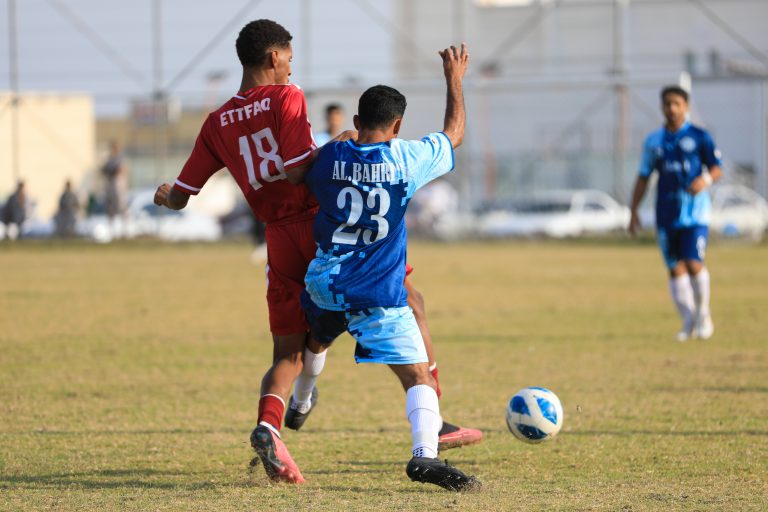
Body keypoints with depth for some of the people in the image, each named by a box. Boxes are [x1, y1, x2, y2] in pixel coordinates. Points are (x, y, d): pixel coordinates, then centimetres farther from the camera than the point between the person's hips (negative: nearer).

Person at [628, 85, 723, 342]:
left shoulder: (699, 137, 1)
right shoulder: (654, 141, 10)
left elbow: (717, 168, 2)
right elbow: (643, 177, 14)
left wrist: (706, 179, -20)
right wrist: (633, 211, 10)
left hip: (695, 211, -3)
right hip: (666, 213, 3)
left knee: (693, 263, -15)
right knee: (675, 268, 2)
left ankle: (703, 314, 5)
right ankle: (689, 323, 12)